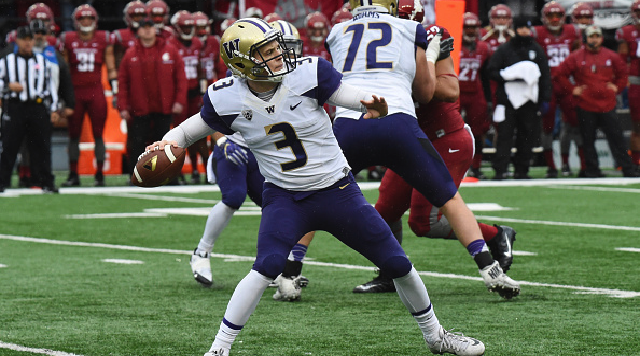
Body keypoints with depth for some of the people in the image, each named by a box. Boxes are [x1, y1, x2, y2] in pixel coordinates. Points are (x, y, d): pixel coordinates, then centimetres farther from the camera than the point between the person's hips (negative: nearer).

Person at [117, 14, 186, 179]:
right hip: (139, 108, 0)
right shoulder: (131, 55, 4)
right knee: (137, 144, -1)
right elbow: (123, 82, 4)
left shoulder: (170, 51, 3)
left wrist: (179, 101, -4)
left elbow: (180, 76, 3)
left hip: (163, 108, 0)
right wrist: (123, 107, -2)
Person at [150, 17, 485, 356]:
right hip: (284, 198, -1)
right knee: (266, 267, -26)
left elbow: (360, 100, -16)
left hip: (338, 191, 1)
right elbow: (189, 130, 5)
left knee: (397, 263, 6)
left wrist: (375, 106, -40)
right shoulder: (227, 99, -10)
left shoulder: (308, 74, -15)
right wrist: (167, 143, -18)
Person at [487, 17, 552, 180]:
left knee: (527, 136, 3)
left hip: (530, 99, 3)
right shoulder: (504, 49, 5)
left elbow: (545, 75, 12)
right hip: (508, 98, -3)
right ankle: (500, 170, -9)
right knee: (505, 135, -8)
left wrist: (545, 99, 4)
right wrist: (511, 77, -12)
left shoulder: (537, 50, 13)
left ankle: (521, 169, 11)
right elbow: (492, 72, 1)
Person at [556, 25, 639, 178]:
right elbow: (560, 75, 3)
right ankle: (592, 170, 12)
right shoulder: (576, 57, -1)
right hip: (585, 106, -1)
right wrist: (572, 89, -1)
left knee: (616, 139, 0)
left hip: (607, 106, 1)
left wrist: (617, 87, 8)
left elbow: (622, 73, 21)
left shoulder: (611, 56, 7)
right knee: (588, 141, 4)